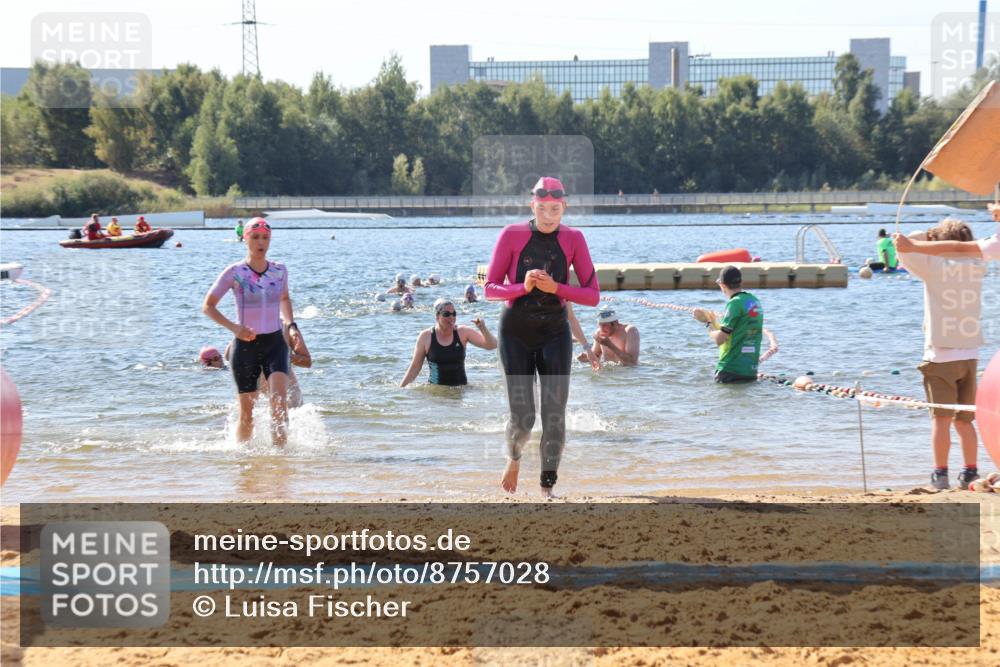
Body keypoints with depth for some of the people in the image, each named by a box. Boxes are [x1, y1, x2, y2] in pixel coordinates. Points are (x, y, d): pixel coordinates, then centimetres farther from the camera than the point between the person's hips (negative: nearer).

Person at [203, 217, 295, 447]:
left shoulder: (279, 271, 4)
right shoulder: (234, 272, -7)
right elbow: (208, 306, -3)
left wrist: (291, 324, 8)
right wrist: (234, 327, -17)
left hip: (275, 343, 2)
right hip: (246, 345, -2)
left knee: (279, 399, -21)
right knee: (247, 412, 3)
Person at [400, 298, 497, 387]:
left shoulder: (463, 333, 1)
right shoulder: (426, 337, -1)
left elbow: (492, 345, -3)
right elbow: (415, 367, 7)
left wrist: (483, 329, -21)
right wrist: (401, 388, 1)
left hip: (460, 387, 0)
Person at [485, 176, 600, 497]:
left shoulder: (573, 239, -4)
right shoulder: (512, 235, -8)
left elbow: (593, 295, -6)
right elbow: (490, 289, -6)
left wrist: (555, 288, -21)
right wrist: (523, 287, -24)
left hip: (555, 334, 1)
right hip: (516, 333, -1)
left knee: (555, 416, -7)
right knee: (522, 419, -3)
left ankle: (548, 488, 5)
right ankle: (514, 457, 31)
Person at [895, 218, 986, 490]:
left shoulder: (934, 265, -8)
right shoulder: (977, 267, 5)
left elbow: (902, 246, -6)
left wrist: (927, 235, 3)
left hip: (940, 355, -4)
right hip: (970, 355, 4)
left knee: (941, 418, -4)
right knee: (964, 419, 13)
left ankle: (940, 474, -7)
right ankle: (970, 472, 13)